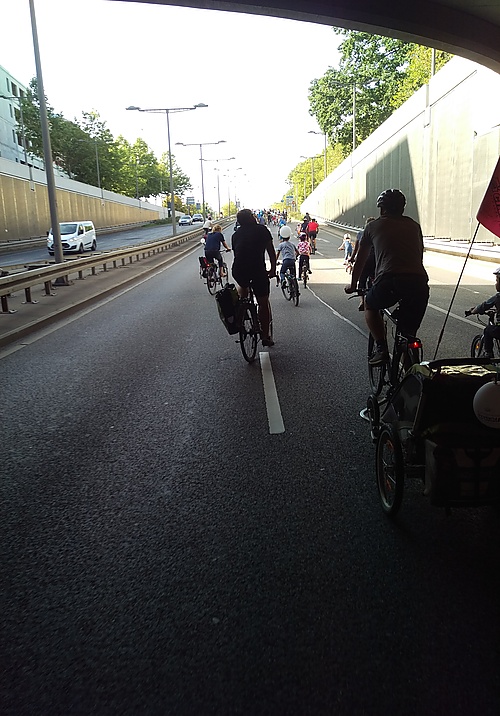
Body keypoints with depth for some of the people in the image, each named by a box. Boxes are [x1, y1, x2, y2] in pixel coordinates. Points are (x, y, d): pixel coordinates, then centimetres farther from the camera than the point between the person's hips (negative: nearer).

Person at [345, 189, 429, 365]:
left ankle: (381, 348, 12)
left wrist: (353, 285, 42)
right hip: (419, 282, 3)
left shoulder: (373, 226, 19)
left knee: (370, 305, 28)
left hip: (388, 281, -3)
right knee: (409, 333, 19)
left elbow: (360, 259, 29)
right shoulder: (414, 225, 26)